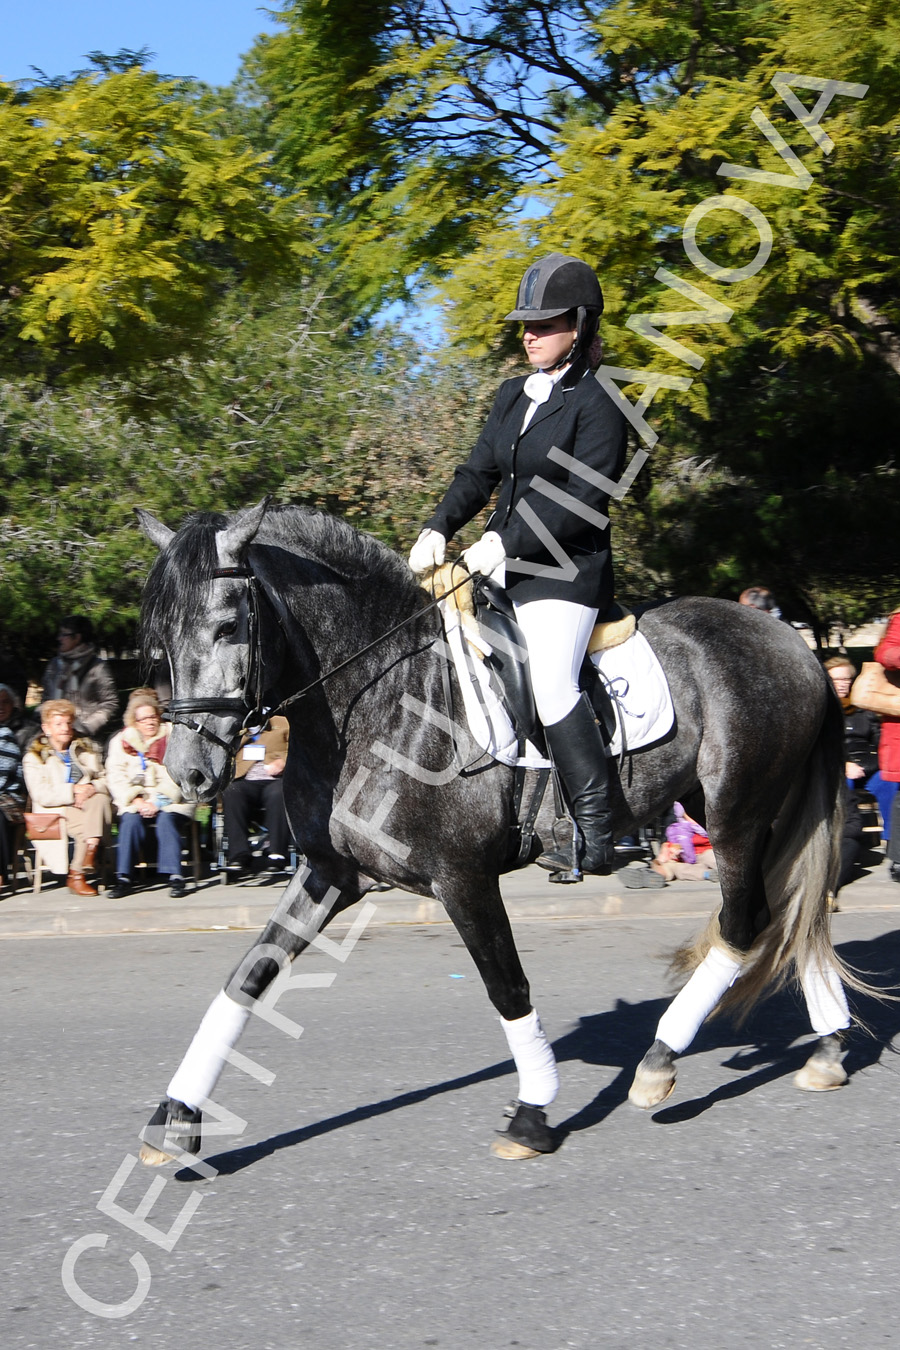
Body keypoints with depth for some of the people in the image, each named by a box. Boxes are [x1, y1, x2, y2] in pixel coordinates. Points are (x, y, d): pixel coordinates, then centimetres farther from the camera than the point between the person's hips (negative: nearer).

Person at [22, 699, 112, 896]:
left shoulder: (86, 749, 20)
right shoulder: (34, 757, 7)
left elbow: (104, 780, 12)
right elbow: (41, 795, -7)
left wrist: (92, 788, -11)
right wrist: (73, 790, -16)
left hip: (88, 806, 4)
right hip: (55, 811, -4)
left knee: (100, 799, -32)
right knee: (87, 825, -33)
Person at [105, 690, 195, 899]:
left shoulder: (173, 736, 7)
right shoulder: (121, 741, 12)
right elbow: (116, 778, 2)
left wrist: (158, 803, -15)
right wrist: (137, 801, -13)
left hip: (171, 801, -1)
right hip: (135, 801, 1)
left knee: (166, 819, -32)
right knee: (130, 820, -29)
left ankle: (175, 876, -32)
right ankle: (123, 878, -29)